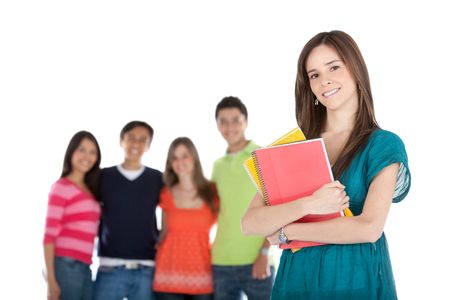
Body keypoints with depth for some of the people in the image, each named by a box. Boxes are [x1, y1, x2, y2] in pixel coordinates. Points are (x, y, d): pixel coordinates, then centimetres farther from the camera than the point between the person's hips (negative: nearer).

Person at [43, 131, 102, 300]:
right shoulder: (61, 187, -4)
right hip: (65, 266, -7)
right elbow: (49, 235, -9)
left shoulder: (90, 190, 17)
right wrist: (51, 279, -15)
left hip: (84, 268, 7)